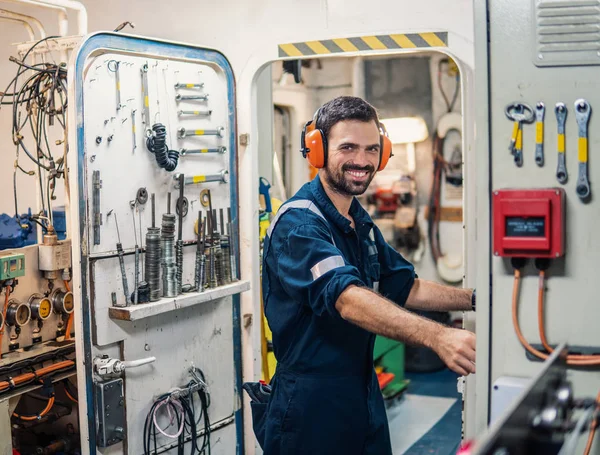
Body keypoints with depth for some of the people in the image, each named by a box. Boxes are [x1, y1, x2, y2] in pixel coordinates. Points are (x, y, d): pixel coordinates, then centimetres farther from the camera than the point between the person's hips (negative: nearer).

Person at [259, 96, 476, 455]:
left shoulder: (361, 222, 10)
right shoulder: (299, 223, -20)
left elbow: (405, 288, 14)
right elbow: (348, 299, -34)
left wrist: (476, 298, -1)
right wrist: (438, 337, -46)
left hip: (365, 397, 9)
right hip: (311, 408, -8)